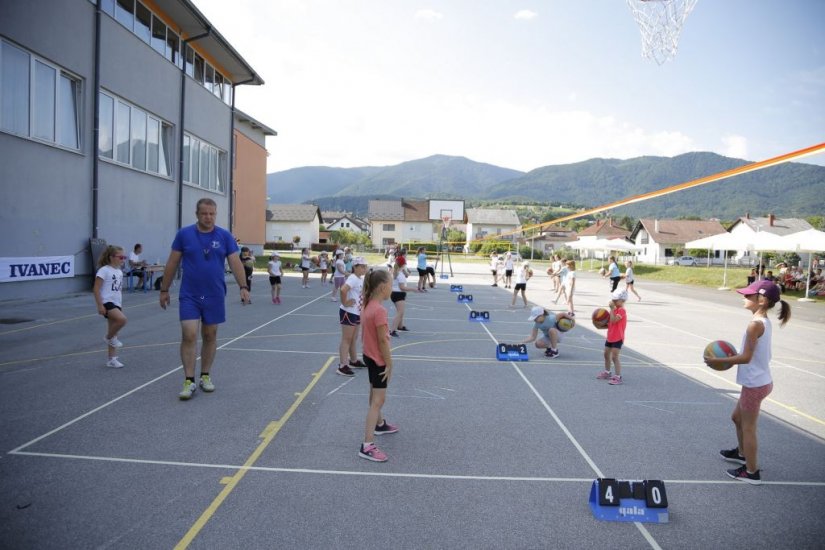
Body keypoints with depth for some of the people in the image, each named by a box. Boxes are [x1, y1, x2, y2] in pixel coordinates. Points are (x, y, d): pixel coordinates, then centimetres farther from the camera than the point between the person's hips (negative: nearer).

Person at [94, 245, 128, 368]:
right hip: (107, 303, -8)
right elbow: (96, 289, -14)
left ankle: (112, 359, 19)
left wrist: (121, 306, 24)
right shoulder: (104, 270, -11)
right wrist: (99, 305, -19)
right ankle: (109, 337, -3)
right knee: (122, 319, -31)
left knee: (114, 332, 11)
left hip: (116, 304, 8)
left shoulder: (119, 272, 13)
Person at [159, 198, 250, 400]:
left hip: (215, 296, 1)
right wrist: (164, 290, 6)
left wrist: (243, 287, -13)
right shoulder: (184, 234, 0)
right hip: (189, 296, -1)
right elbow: (172, 263, 5)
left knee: (210, 336, 10)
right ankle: (189, 381, -1)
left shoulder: (225, 236, 0)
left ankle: (205, 376, 23)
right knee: (189, 335, -8)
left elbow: (235, 263, -2)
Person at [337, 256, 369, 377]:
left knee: (354, 339, 21)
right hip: (348, 313, -9)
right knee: (346, 339, -5)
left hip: (357, 313, 9)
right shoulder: (353, 278, -20)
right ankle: (342, 366, 0)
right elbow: (343, 290, -38)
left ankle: (354, 361, 35)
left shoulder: (361, 279, 9)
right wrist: (345, 303, -26)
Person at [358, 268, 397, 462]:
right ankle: (367, 446, -3)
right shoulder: (380, 310, -27)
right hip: (378, 360, -10)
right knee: (378, 401, -5)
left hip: (370, 356, 10)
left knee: (375, 396, 26)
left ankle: (380, 424, 47)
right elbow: (383, 340, -24)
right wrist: (390, 364, -15)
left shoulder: (369, 305, 1)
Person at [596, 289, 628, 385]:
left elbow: (613, 320, -30)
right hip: (610, 337, 10)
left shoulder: (621, 311, -17)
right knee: (606, 354, 20)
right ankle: (607, 372, 37)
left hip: (618, 338, -10)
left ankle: (618, 377, -8)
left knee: (614, 357, -12)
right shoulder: (615, 309, 13)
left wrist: (612, 309, -27)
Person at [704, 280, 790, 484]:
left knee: (748, 427, 4)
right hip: (759, 380, 9)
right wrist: (730, 358, 9)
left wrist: (718, 361, -17)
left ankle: (752, 472, 15)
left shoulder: (755, 324, -22)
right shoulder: (764, 321, 6)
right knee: (737, 417, 26)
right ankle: (742, 453, 45)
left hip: (755, 384, -9)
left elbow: (746, 357, -23)